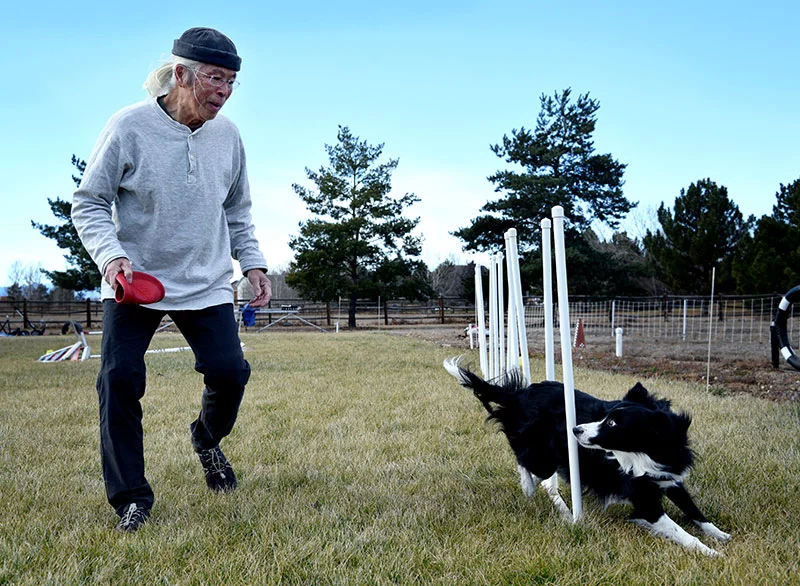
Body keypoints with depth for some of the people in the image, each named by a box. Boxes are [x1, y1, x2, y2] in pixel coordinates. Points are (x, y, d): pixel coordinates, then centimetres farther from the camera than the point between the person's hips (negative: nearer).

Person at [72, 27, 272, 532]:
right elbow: (88, 203, -7)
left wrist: (253, 262, 4)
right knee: (120, 380, -9)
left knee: (229, 373, -7)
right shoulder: (130, 126, -13)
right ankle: (131, 498, 8)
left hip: (207, 284, 3)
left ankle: (207, 440, 28)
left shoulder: (228, 135, 0)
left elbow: (238, 210, 15)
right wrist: (111, 255, -23)